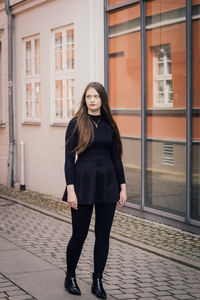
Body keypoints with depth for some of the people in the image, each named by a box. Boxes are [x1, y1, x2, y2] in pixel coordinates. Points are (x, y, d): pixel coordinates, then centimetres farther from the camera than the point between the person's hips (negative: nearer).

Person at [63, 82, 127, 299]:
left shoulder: (109, 124, 7)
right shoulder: (76, 124, -4)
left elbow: (116, 157, 10)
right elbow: (69, 158, -7)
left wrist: (122, 186, 5)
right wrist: (70, 189, -13)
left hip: (107, 184, 4)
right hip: (84, 182, -4)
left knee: (103, 234, 6)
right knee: (79, 234, 3)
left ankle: (98, 281, 17)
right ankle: (70, 277, 24)